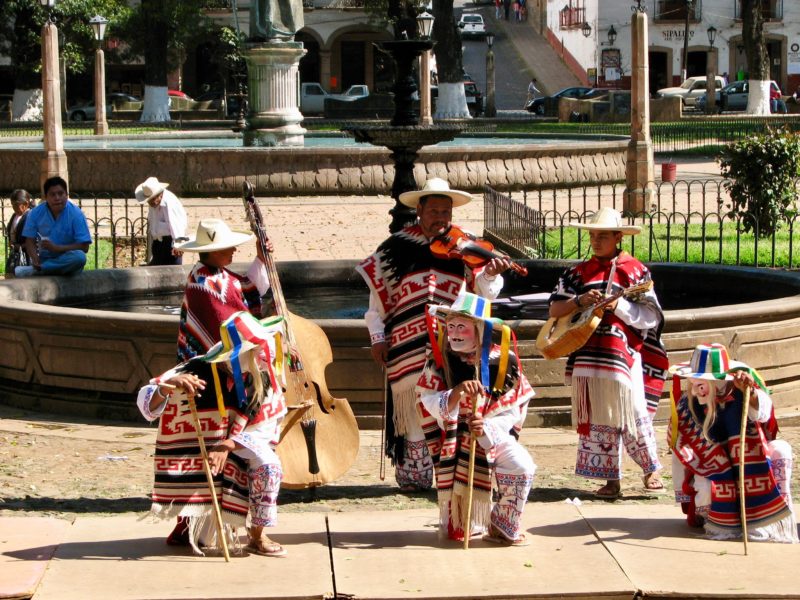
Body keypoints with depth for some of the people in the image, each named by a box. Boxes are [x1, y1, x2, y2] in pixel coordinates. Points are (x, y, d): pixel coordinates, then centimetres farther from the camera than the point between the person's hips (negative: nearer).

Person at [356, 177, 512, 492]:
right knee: (414, 411, 2)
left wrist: (490, 274, -25)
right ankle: (412, 475, 12)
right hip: (409, 346, 0)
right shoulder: (397, 247, 4)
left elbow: (485, 289, -3)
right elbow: (378, 295, 7)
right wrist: (378, 337, 2)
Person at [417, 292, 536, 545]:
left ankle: (503, 529, -3)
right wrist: (456, 393, -31)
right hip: (454, 436, 0)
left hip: (493, 434, 0)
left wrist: (487, 427, -26)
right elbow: (429, 403, -12)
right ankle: (457, 524, 24)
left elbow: (511, 411, -8)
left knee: (521, 467, -22)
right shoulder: (440, 360, -5)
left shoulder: (502, 361, -8)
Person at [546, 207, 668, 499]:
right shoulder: (578, 272, 12)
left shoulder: (634, 271, 2)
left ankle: (652, 469, 14)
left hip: (624, 356, -3)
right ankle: (611, 480, 11)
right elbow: (554, 309, 6)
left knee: (633, 415, -4)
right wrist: (579, 301, -11)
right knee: (598, 419, 5)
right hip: (588, 357, 4)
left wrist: (618, 305, -18)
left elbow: (651, 318, -5)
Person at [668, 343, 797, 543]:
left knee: (780, 450, -26)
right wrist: (686, 502, -4)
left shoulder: (738, 397, -19)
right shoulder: (687, 404, -15)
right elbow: (681, 454, -7)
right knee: (705, 489, -33)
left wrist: (750, 391, -64)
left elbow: (762, 413, -42)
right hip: (714, 478, 0)